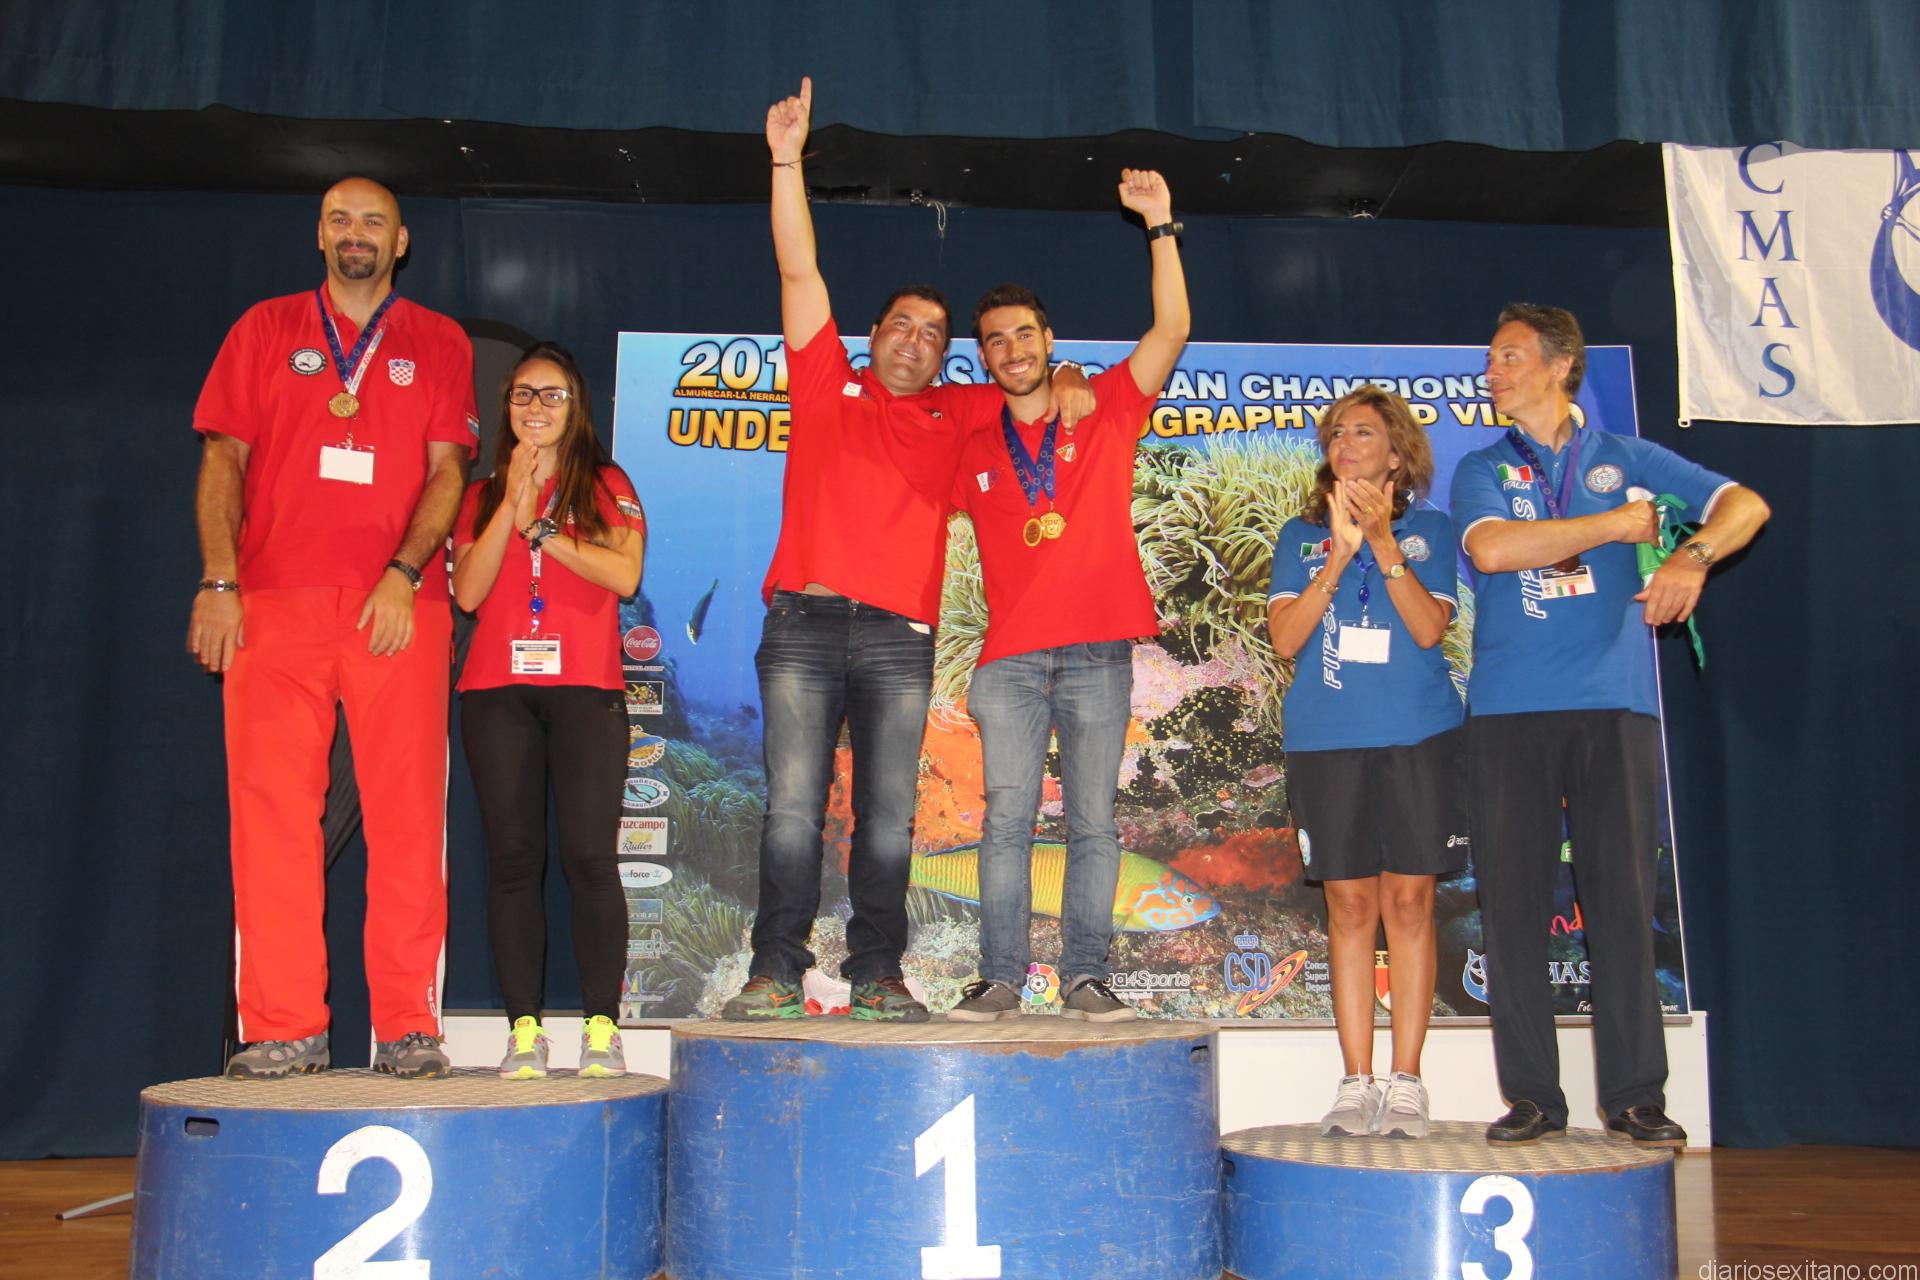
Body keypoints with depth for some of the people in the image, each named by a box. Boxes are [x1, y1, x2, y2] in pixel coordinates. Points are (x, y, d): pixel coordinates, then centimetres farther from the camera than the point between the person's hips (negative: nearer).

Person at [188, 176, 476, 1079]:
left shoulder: (438, 344, 14)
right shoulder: (266, 329, 16)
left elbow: (446, 470, 5)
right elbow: (224, 457, 10)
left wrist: (403, 573, -9)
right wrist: (218, 581, -3)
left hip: (398, 605, -1)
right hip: (274, 601, 1)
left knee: (407, 811, -4)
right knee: (269, 808, -3)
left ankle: (408, 1025, 2)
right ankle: (282, 1028, 3)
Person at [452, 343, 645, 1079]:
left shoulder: (606, 485, 11)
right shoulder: (481, 496, 18)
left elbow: (625, 575, -4)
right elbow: (468, 591, 3)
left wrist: (539, 527, -6)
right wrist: (512, 505, -3)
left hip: (586, 690, -2)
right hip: (497, 692, 2)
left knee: (590, 856, -10)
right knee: (512, 858, -2)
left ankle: (602, 1030, -6)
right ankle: (524, 1032, 2)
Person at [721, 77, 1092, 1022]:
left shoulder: (955, 415, 21)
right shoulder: (828, 386, 15)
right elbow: (800, 273, 10)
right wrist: (787, 162, 6)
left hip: (900, 636, 2)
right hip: (805, 624, -2)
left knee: (887, 816, 0)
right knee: (793, 804, -6)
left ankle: (877, 974, 6)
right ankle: (775, 969, -1)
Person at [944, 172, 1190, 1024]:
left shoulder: (1104, 412, 9)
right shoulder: (974, 449, 14)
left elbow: (1171, 330, 0)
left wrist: (1159, 228, -8)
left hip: (1097, 652, -1)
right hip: (1009, 658, 1)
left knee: (1094, 823, 0)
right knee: (1007, 820, -3)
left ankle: (1085, 976, 6)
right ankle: (1000, 977, 1)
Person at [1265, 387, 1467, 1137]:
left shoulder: (1429, 530, 9)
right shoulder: (1301, 536, 12)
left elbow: (1430, 628, -5)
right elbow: (1285, 637, -1)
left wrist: (1383, 544, -13)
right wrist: (1340, 554, -10)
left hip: (1419, 735, -1)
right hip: (1328, 737, 1)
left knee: (1409, 900, -1)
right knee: (1350, 905, 2)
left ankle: (1406, 1083, 5)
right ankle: (1356, 1083, 7)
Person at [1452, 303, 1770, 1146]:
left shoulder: (1627, 460, 14)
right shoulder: (1482, 471, 12)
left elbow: (1745, 503, 5)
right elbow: (1493, 548, -9)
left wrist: (1693, 557, -15)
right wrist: (1616, 524, -6)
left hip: (1613, 704, 0)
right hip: (1510, 711, 0)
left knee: (1623, 895, -1)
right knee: (1513, 900, -1)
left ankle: (1636, 1095, 7)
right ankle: (1531, 1097, 7)